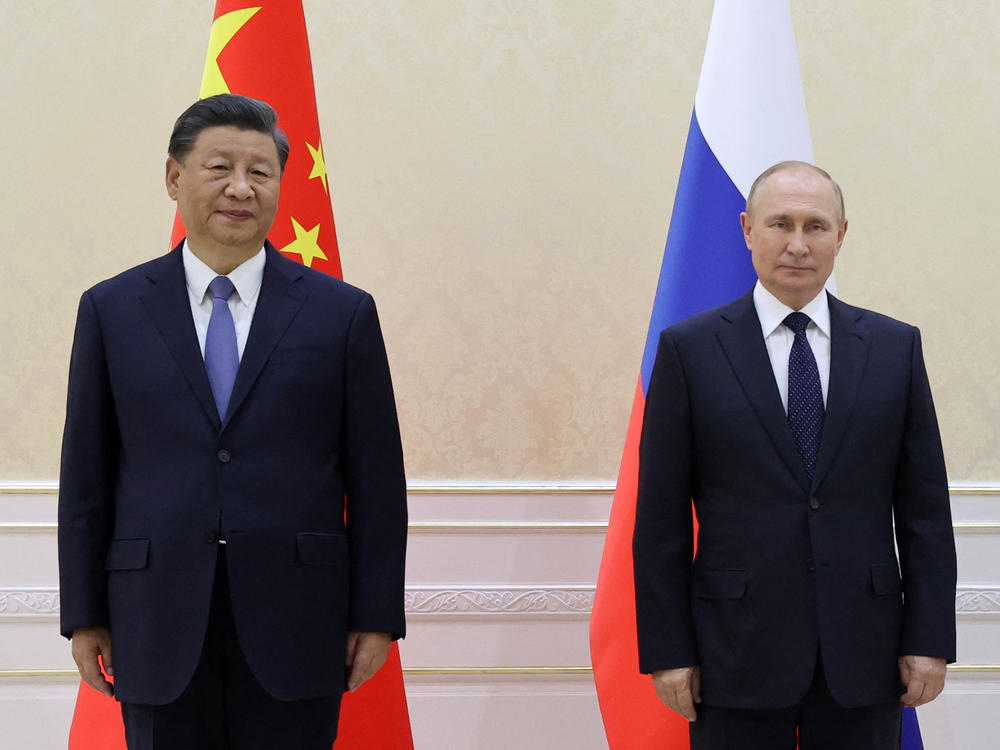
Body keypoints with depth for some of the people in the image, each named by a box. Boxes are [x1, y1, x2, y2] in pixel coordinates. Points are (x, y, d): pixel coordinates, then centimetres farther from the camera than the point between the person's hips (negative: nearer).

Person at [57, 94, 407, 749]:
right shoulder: (111, 310, 7)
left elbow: (377, 477, 3)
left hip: (295, 629, -1)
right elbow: (86, 474, 7)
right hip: (160, 628, 1)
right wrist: (85, 615, 4)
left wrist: (377, 616, -1)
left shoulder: (343, 313, 3)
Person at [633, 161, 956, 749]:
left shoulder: (896, 348, 6)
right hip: (738, 652, -2)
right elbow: (661, 519, -1)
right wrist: (667, 651, -5)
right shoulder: (690, 349, 0)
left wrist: (929, 639, 0)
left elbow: (925, 509, 6)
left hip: (862, 655, 2)